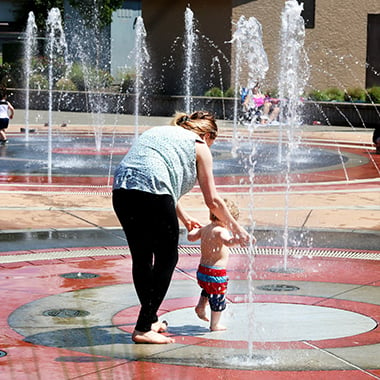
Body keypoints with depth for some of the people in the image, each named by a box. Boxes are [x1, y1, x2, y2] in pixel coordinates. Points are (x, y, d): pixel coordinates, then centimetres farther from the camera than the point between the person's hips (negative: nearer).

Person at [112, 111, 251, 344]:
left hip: (122, 190, 7)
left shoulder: (157, 132, 33)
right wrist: (236, 228, 29)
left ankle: (150, 320, 30)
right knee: (167, 258, 5)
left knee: (141, 257, 18)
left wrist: (183, 217, 50)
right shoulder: (199, 145, 15)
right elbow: (212, 200, 15)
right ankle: (143, 329, 2)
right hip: (151, 192, -7)